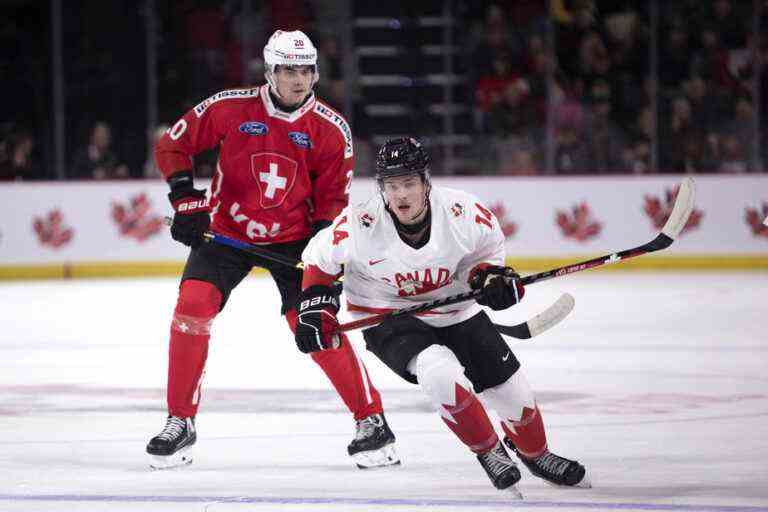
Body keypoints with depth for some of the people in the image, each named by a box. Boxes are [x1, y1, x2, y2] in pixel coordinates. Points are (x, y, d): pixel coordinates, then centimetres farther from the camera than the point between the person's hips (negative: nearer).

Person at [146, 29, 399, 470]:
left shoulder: (331, 130, -11)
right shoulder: (229, 108, -14)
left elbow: (332, 197, -1)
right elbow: (173, 145, -2)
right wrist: (186, 199, -12)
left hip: (292, 238, -1)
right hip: (225, 230, 1)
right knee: (193, 306, -16)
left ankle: (372, 419, -2)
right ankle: (181, 422, -3)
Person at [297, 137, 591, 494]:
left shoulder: (462, 212, -18)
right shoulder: (361, 225, -24)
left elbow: (486, 249, 4)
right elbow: (319, 257, -5)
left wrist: (491, 276, -15)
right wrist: (315, 303, -10)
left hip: (455, 311, 3)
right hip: (386, 318, -3)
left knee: (510, 389, 4)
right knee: (440, 372, -32)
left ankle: (535, 452, 38)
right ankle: (488, 451, -7)